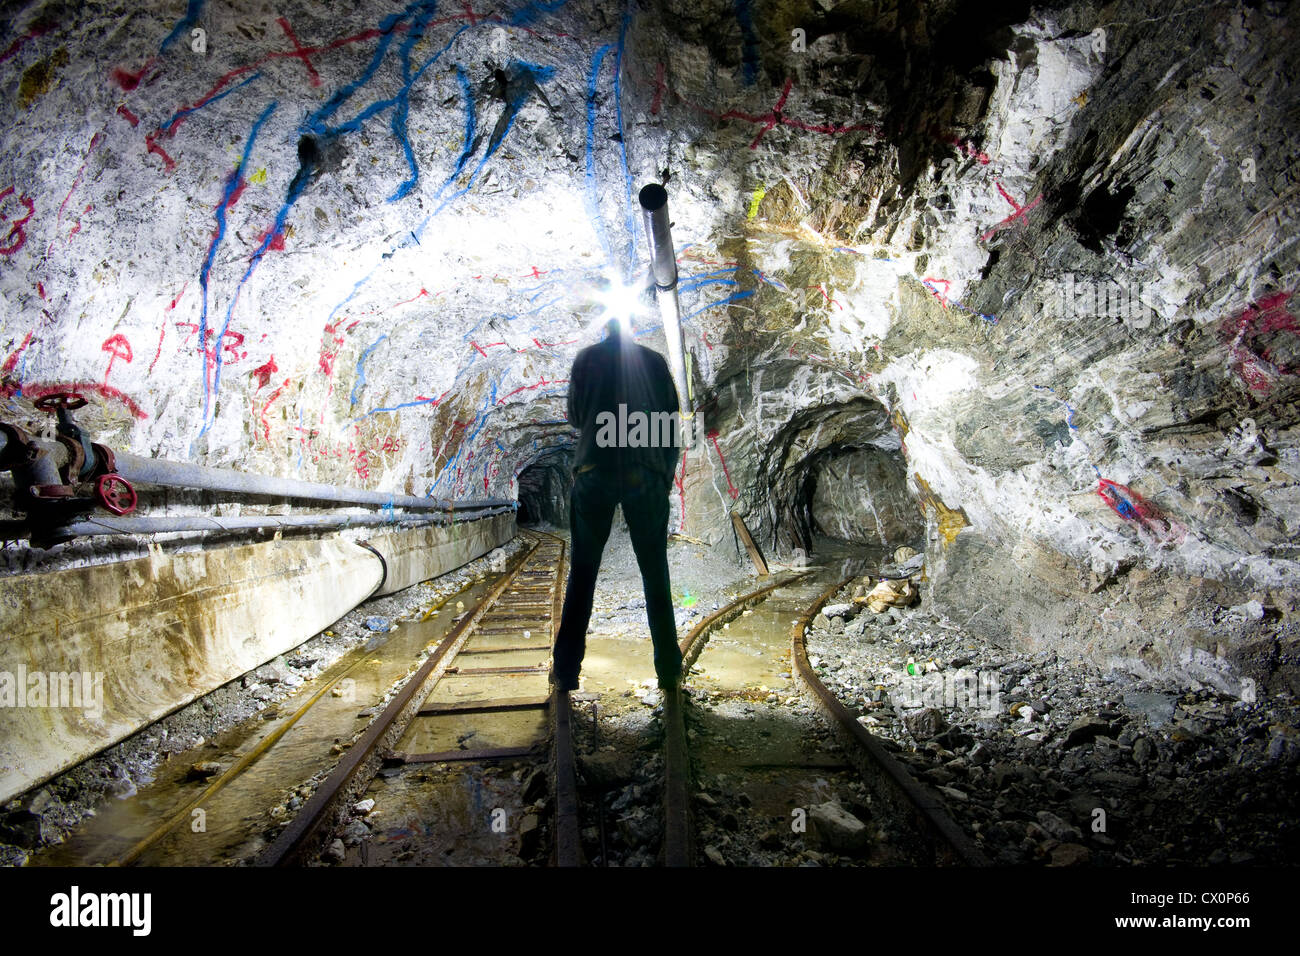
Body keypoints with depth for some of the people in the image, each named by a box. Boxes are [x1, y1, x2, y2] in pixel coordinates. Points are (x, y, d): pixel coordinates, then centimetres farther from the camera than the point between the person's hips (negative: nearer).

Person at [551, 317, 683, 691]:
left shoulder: (587, 358, 9)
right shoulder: (654, 361, 10)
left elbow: (575, 417, 16)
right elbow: (671, 423, 9)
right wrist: (666, 479, 16)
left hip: (594, 473, 0)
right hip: (645, 474, 0)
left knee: (582, 574, 8)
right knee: (655, 574, 9)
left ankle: (566, 670, 9)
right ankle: (669, 670, 11)